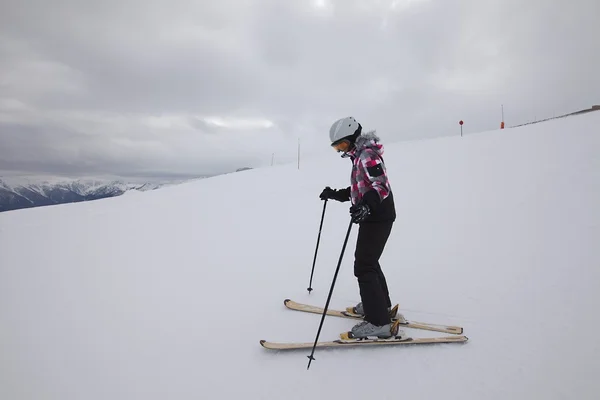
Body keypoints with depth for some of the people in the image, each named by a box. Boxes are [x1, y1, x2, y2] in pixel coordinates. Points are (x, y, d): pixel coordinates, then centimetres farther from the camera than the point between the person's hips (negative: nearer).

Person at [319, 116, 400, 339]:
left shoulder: (367, 154, -15)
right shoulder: (360, 156, 16)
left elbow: (382, 185, -27)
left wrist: (365, 205, -43)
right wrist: (336, 194, 16)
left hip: (377, 218, -11)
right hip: (373, 217, 11)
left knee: (363, 266, -10)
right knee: (368, 261, 21)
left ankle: (379, 322, -6)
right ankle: (381, 305, 36)